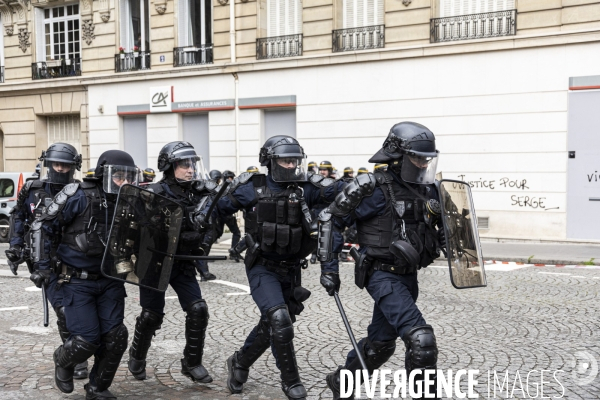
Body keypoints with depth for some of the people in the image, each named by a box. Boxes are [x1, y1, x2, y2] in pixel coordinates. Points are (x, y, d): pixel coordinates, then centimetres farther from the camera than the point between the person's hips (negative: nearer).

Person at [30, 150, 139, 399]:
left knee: (115, 337, -2)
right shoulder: (79, 197, -15)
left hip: (110, 280, 5)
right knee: (86, 341, -8)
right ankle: (63, 362, 28)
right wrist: (42, 265, -13)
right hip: (77, 281, -4)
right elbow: (42, 226, -10)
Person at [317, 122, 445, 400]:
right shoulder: (375, 188, -15)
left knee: (380, 343, 20)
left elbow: (439, 228, 23)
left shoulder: (428, 191, 5)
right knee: (421, 339, -19)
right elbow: (331, 219, -9)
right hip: (383, 275, -8)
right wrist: (328, 267, -11)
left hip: (408, 276, 8)